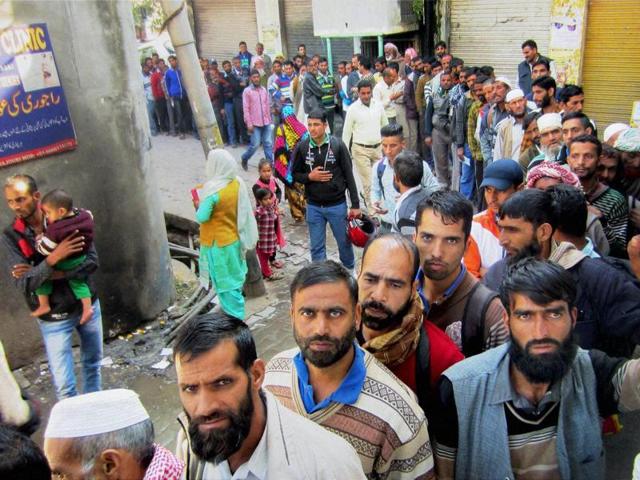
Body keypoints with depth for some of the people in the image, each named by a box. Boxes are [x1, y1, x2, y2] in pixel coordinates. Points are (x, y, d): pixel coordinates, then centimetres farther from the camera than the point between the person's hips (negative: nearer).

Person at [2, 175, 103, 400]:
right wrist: (53, 259, -32)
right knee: (64, 385, -1)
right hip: (54, 318, -2)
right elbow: (23, 284, -18)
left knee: (93, 364, 20)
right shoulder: (11, 237, -11)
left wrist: (54, 275, -24)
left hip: (87, 305, 2)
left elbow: (92, 261, -14)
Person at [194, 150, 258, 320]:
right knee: (233, 277, 21)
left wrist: (198, 206, -3)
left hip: (218, 242, -7)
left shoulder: (213, 190, -25)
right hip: (235, 238, 7)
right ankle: (236, 313, 35)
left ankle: (234, 316, 15)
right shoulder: (238, 183, -4)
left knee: (225, 281, 6)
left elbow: (202, 217, -23)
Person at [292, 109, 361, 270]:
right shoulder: (302, 147, -5)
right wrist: (309, 176, -15)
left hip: (337, 205, -1)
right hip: (313, 207, 1)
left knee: (344, 242, 15)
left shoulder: (338, 145, -9)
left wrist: (355, 204, -5)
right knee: (317, 247, 9)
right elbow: (295, 174, 7)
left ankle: (350, 272, 38)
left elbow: (349, 175, -5)